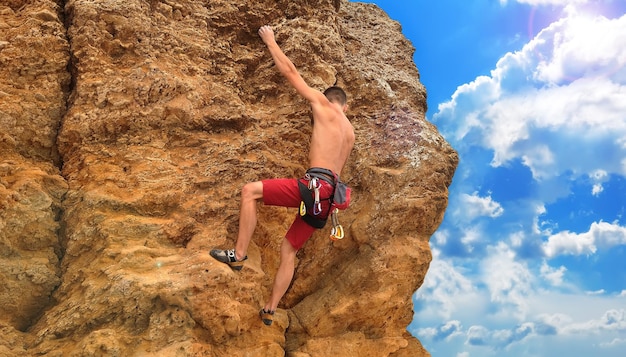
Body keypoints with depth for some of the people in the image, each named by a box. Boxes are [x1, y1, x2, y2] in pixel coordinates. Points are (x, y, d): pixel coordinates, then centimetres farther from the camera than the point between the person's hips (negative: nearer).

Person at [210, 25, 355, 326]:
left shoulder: (323, 104, 8)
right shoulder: (350, 132, 28)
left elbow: (290, 72, 12)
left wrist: (270, 41, 22)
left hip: (316, 184, -8)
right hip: (330, 194, 8)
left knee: (249, 190, -5)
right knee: (289, 248, 13)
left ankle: (238, 255, -8)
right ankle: (270, 310, 16)